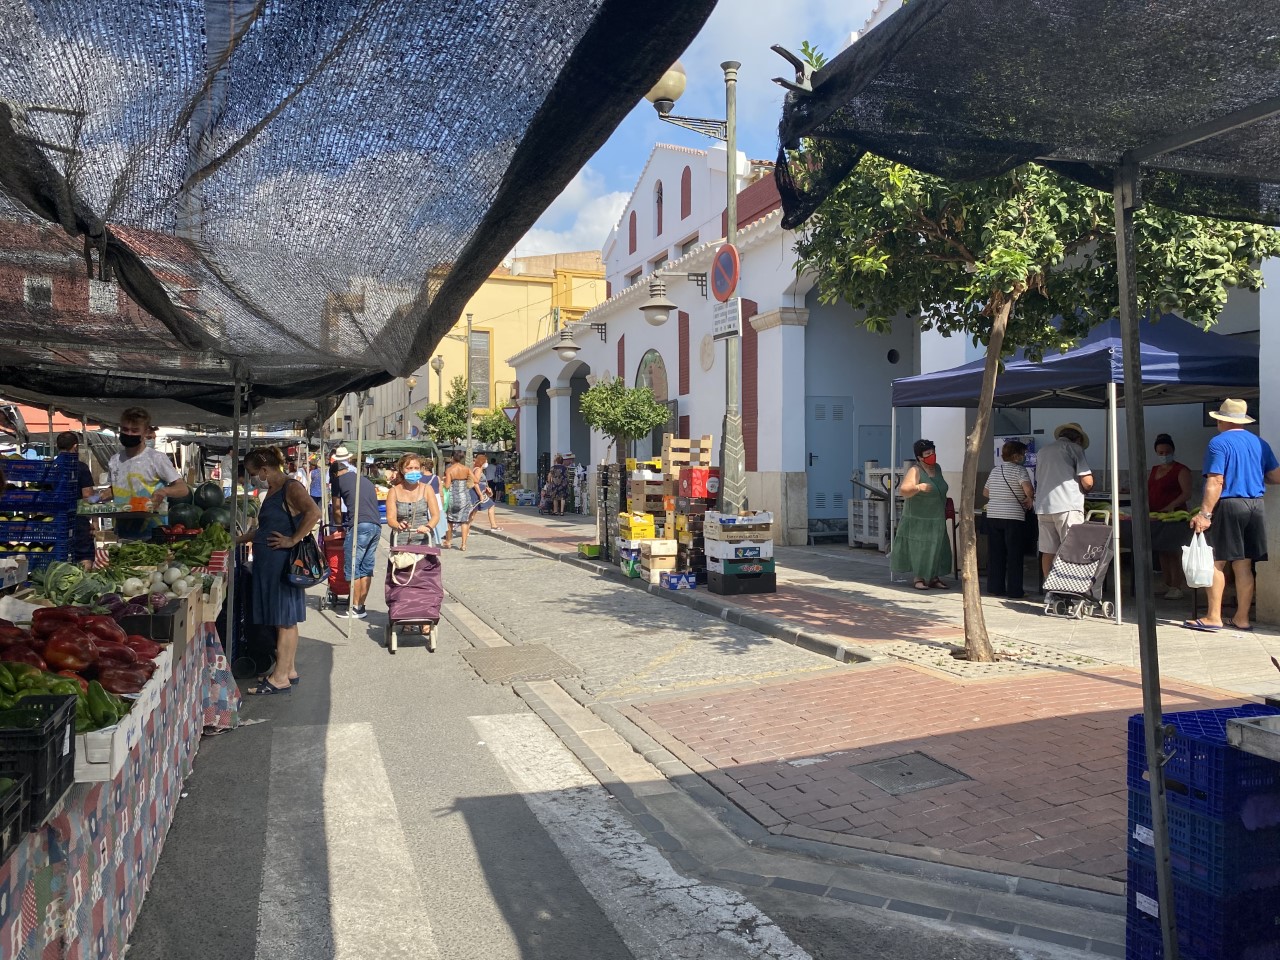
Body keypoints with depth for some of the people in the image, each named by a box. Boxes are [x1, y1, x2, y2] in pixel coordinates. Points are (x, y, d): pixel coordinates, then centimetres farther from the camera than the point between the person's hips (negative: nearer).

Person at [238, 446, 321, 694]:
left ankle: (280, 678, 4)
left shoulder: (291, 488, -14)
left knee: (284, 620, -2)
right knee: (284, 620, 15)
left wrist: (293, 540, -26)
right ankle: (288, 670, 24)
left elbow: (313, 513, -31)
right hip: (269, 564, 9)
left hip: (283, 563, -9)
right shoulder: (272, 491, 16)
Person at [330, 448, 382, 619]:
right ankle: (361, 606, 15)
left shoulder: (339, 479, 10)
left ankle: (355, 608, 3)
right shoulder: (365, 479, 27)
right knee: (366, 568, 11)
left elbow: (337, 510, 15)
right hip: (377, 525, 7)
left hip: (361, 525, -7)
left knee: (353, 568, 1)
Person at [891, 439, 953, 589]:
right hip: (918, 519, -7)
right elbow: (903, 491, -26)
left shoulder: (937, 468, 9)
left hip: (937, 519, 7)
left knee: (936, 548, 6)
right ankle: (919, 578, 3)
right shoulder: (915, 471, -15)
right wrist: (918, 487, -42)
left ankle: (934, 578, 14)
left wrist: (945, 508, 27)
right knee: (918, 548, -5)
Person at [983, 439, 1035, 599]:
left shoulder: (995, 470, 13)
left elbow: (985, 492, 20)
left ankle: (995, 587, 13)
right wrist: (1030, 499, -4)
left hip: (993, 516, 6)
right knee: (1015, 555, 1)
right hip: (1013, 518, -6)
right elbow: (1029, 489, -23)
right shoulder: (1019, 469, -8)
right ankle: (1014, 591, 3)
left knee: (995, 554, 10)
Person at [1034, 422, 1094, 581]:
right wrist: (1084, 490, 15)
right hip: (1067, 507, -5)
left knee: (1048, 551, 7)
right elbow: (1087, 481, -6)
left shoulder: (1042, 452, 19)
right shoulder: (1074, 448, 1)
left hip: (1043, 507, 6)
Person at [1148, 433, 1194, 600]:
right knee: (1163, 552, 8)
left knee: (1173, 551, -9)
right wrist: (1146, 506, 4)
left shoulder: (1181, 470, -3)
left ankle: (1177, 588, -7)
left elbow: (1187, 494, -12)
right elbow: (1148, 492, 22)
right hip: (1156, 516, 7)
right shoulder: (1154, 470, 19)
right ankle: (1167, 585, 14)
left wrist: (1171, 506, -25)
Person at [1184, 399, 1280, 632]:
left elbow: (1215, 482, -16)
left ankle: (1213, 617, 0)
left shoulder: (1219, 443, -9)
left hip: (1228, 506, -6)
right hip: (1256, 507, 6)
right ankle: (1242, 618, 13)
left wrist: (1205, 513, -17)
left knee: (1216, 562, -1)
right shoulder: (1260, 443, 10)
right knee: (1244, 565, 9)